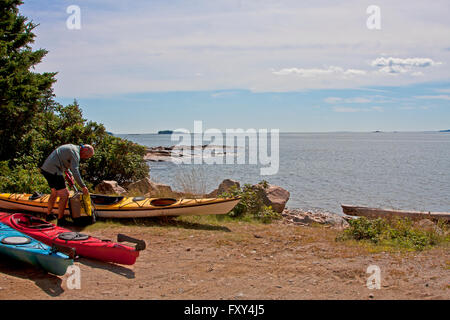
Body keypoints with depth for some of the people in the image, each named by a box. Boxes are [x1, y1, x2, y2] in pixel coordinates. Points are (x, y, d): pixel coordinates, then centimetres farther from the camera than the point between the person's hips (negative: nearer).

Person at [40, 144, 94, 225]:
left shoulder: (72, 147, 18)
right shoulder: (75, 153, -13)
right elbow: (75, 171, -21)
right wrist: (83, 187, -18)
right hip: (53, 171, -11)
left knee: (55, 192, 26)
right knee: (64, 194, -4)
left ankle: (49, 215, 38)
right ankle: (60, 220, 3)